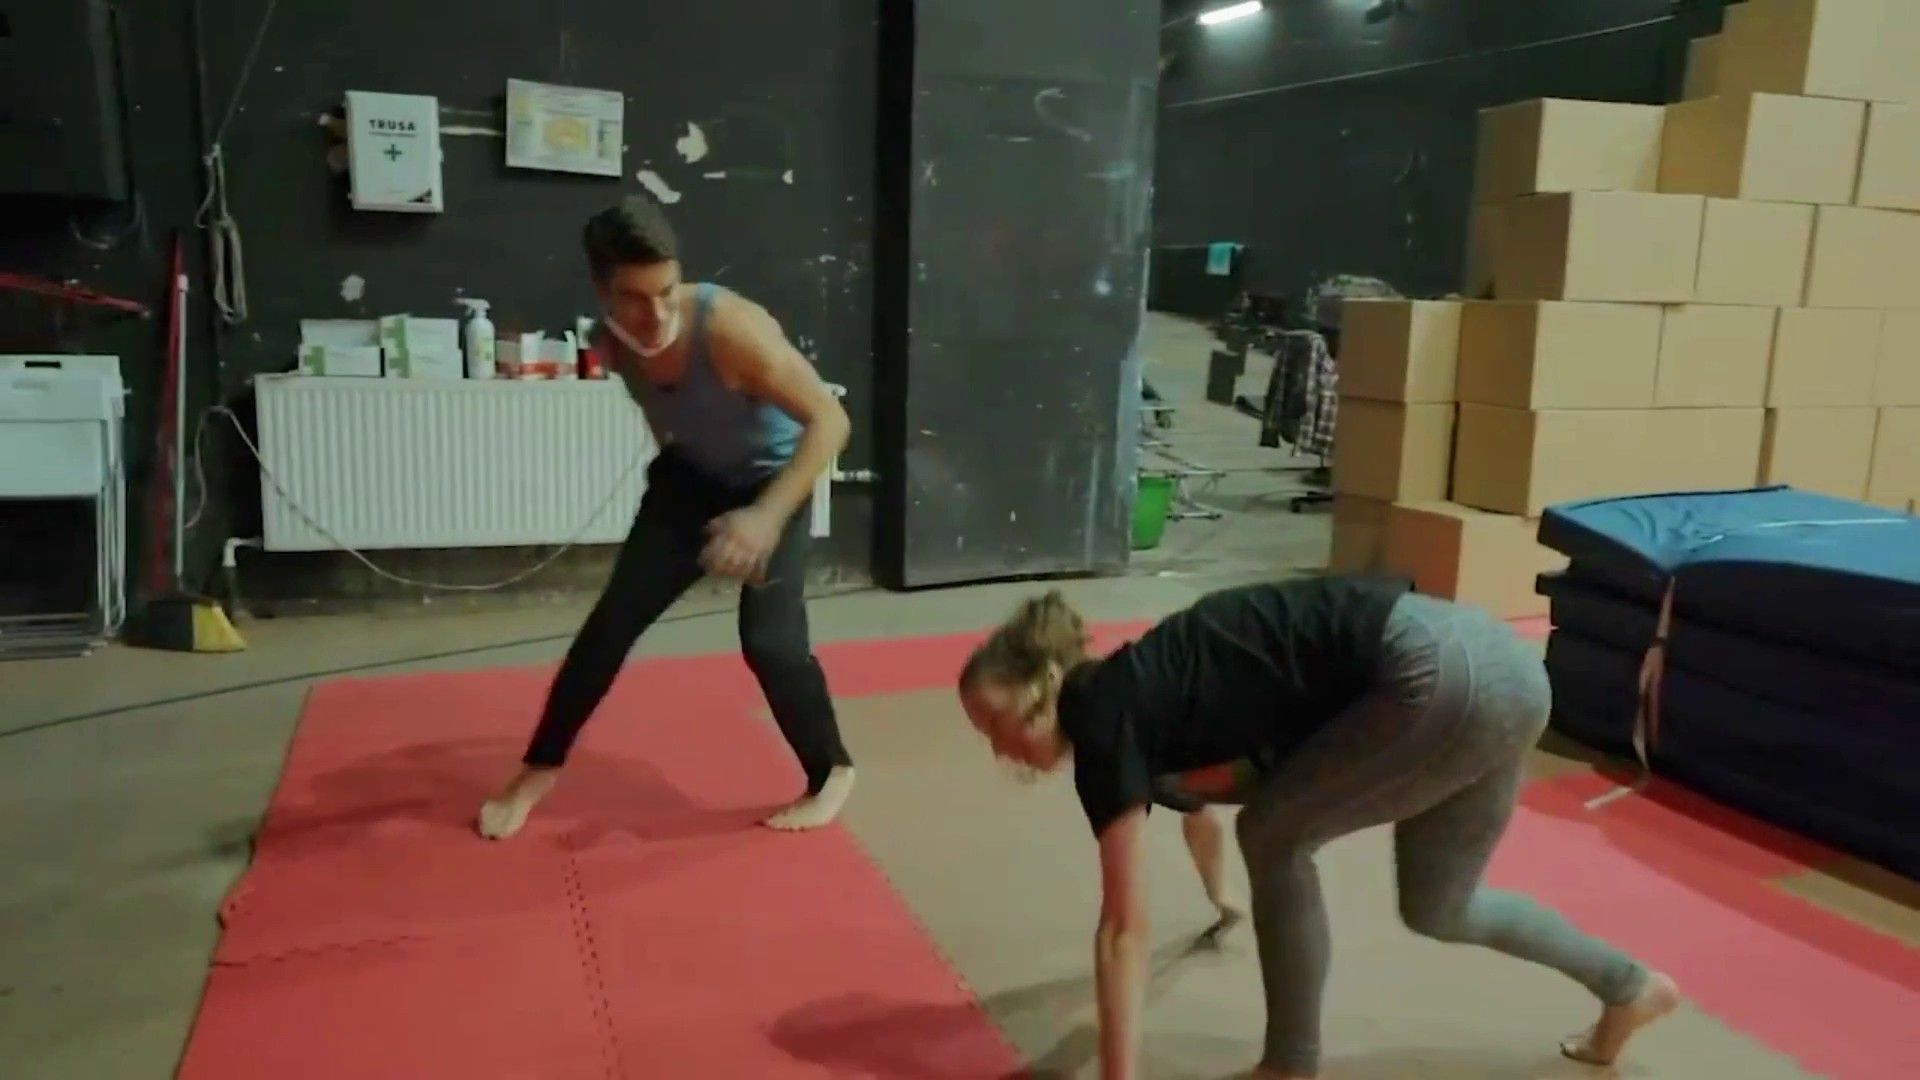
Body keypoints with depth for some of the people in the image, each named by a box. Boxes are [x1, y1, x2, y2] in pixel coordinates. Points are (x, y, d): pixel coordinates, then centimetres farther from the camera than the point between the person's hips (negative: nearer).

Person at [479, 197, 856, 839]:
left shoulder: (732, 330, -35)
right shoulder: (611, 344, -15)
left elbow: (829, 420, -35)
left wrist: (768, 515, -42)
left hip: (773, 477, -5)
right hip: (692, 476, 5)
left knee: (769, 639, -17)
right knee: (614, 617, 2)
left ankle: (831, 774, 7)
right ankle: (540, 770, 19)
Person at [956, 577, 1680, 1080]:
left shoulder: (1102, 722, -10)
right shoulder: (1137, 700, 14)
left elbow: (1124, 928, -11)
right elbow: (1202, 790, 35)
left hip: (1443, 679, -9)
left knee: (1274, 837, 2)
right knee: (1435, 911, 22)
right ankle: (1632, 989, 39)